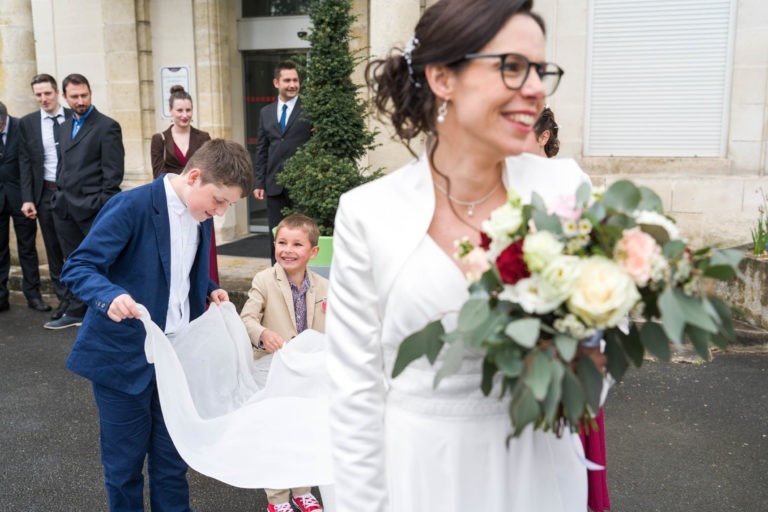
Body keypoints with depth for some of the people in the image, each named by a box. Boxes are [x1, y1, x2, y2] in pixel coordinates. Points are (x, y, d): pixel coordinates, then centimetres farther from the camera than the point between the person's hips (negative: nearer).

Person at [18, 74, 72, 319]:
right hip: (46, 193, 2)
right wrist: (27, 198, -3)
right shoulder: (27, 123, 4)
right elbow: (25, 163, 4)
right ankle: (64, 299, 17)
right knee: (54, 249, 8)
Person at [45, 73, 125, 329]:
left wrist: (102, 206, -16)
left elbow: (114, 172, -11)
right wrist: (59, 196, 11)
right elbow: (63, 164, 21)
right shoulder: (64, 127, 17)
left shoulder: (107, 126, -6)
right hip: (65, 208, 7)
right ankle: (76, 311, 22)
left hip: (92, 208, -7)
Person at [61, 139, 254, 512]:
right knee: (125, 461, 9)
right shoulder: (131, 207, -19)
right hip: (124, 355, -6)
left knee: (172, 457, 14)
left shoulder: (202, 216, 4)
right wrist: (111, 296, -38)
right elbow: (76, 268, -19)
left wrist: (209, 290, 1)